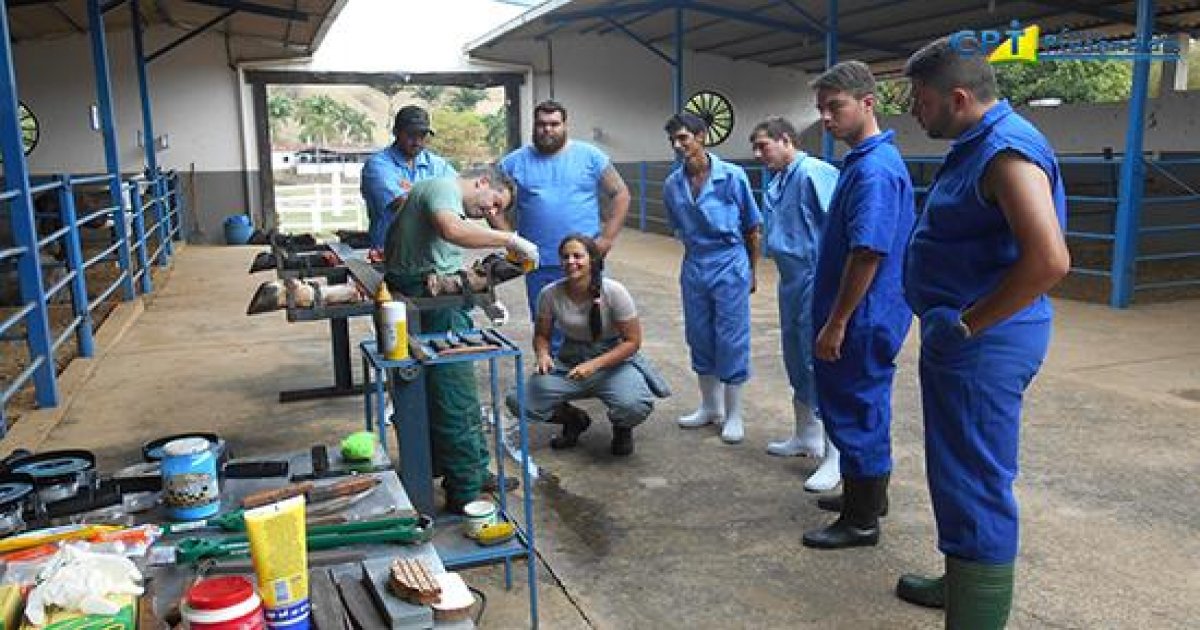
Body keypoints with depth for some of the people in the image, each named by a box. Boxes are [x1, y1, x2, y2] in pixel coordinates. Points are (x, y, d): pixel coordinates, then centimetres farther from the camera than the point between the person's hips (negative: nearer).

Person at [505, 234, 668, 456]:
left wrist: (594, 365, -26)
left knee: (634, 406, -35)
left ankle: (622, 429, 7)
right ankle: (574, 420, 14)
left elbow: (633, 341, -13)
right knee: (519, 402, -18)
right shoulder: (550, 294, -11)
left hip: (615, 361, -3)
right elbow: (542, 335, 4)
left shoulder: (614, 292, -18)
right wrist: (543, 355, -21)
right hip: (569, 362, 3)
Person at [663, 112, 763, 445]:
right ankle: (710, 407, 29)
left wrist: (752, 271, 5)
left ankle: (734, 415, 14)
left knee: (731, 341, 1)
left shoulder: (732, 176, -10)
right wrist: (698, 255, 12)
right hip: (694, 268, 4)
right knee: (700, 339, 12)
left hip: (730, 267, -4)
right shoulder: (672, 185, 1)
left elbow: (753, 228, 0)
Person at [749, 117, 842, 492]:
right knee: (797, 361, 18)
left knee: (821, 365, -6)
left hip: (815, 281, -10)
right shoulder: (775, 183, 12)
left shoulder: (813, 173, -16)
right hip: (791, 281, 10)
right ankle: (806, 437, 35)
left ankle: (836, 457, 4)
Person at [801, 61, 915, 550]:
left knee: (857, 411, 1)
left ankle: (861, 521, 15)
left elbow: (868, 253, -26)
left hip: (863, 319, -10)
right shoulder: (865, 162, 11)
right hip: (866, 317, 10)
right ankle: (867, 495, 36)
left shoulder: (875, 169, -21)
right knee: (865, 407, 20)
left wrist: (836, 323, -21)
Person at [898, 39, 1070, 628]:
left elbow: (1049, 261, -30)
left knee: (975, 482, -2)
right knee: (962, 472, 22)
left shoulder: (1007, 149, -19)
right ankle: (962, 582, 40)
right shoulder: (976, 144, 11)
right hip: (964, 342, 10)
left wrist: (965, 325, -22)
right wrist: (955, 323, 15)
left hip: (981, 345, -10)